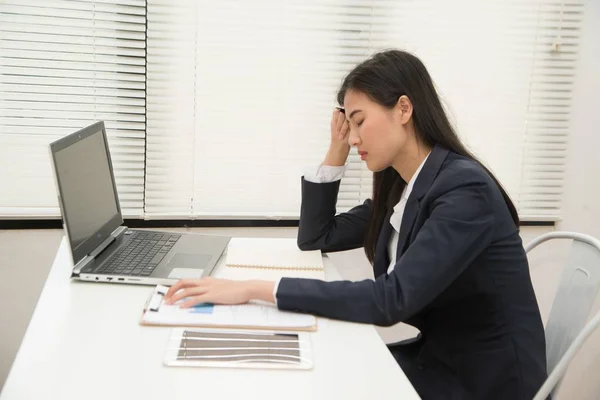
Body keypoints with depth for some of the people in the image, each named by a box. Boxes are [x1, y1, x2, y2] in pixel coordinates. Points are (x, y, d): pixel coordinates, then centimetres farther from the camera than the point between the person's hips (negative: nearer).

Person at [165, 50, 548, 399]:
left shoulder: (465, 189, -23)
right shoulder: (399, 188, 3)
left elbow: (391, 300, -31)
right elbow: (315, 238, 12)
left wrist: (256, 289, -33)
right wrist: (337, 151, 1)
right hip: (436, 357, 7)